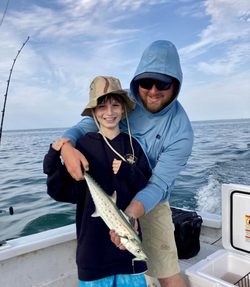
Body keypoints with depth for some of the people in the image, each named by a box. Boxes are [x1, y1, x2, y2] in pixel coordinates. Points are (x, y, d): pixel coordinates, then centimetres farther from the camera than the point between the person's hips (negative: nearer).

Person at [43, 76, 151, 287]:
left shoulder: (133, 146, -1)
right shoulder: (82, 146, -8)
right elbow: (66, 193, -8)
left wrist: (130, 173, -17)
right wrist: (53, 160, -21)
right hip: (94, 245, -2)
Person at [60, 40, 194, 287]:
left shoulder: (181, 132, -21)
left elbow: (158, 184, -24)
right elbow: (86, 125, -12)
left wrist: (131, 213, -43)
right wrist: (67, 146, -36)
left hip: (149, 205, -2)